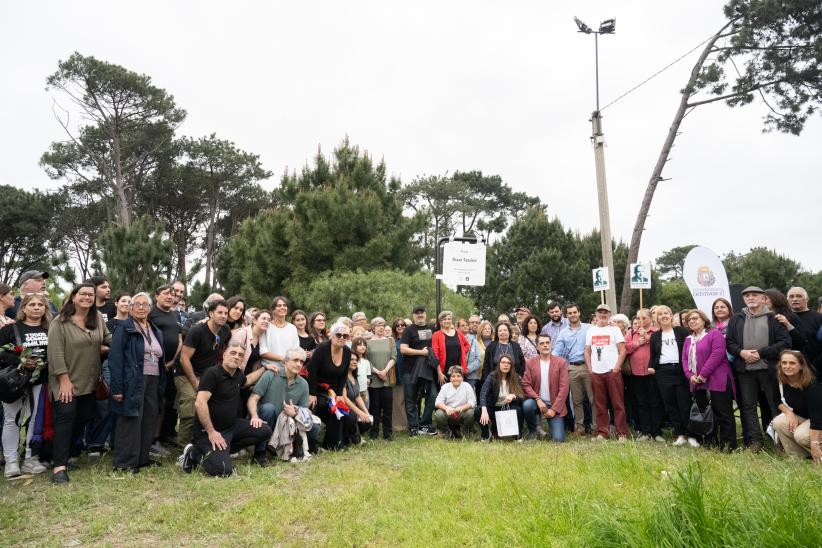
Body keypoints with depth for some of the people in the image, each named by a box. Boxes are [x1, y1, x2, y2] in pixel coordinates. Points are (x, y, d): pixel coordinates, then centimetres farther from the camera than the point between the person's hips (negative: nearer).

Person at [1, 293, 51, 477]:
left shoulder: (50, 330, 5)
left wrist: (46, 362, -11)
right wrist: (20, 361, -20)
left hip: (39, 381, 2)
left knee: (33, 419, 7)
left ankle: (29, 459, 17)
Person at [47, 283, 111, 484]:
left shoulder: (98, 318, 6)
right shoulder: (60, 322, -10)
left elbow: (108, 338, 20)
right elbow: (56, 352, -15)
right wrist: (64, 379, -19)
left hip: (89, 382, 6)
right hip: (66, 380, -6)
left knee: (83, 417, 10)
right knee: (66, 416, -12)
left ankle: (65, 452, 28)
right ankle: (59, 466, -10)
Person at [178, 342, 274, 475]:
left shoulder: (238, 374, 7)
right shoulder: (212, 373, -17)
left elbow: (246, 380, 34)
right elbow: (200, 403, -25)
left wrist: (265, 368, 31)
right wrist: (211, 432, -24)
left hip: (232, 425, 8)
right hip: (209, 430, -8)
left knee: (264, 431, -4)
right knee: (223, 470, -25)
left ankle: (224, 450, 3)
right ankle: (194, 453, 3)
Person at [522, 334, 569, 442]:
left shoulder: (561, 362, -3)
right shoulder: (530, 363, 2)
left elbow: (564, 388, -7)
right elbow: (526, 384, -3)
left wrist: (554, 409, -13)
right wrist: (538, 399, -18)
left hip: (554, 405, -1)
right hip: (537, 401, 1)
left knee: (558, 439, -15)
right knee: (527, 405, -33)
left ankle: (552, 426, 23)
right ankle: (534, 430, -2)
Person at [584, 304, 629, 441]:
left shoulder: (614, 330, 5)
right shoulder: (590, 330, 14)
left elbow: (622, 350, -1)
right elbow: (587, 352, 15)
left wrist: (617, 367, -10)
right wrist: (590, 368, 4)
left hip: (612, 371, -3)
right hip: (596, 373, 3)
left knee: (618, 403, -3)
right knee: (600, 404, 6)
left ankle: (622, 433, 2)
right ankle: (602, 432, 12)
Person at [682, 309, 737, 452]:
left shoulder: (714, 334, -4)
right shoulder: (688, 339, 19)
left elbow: (717, 354, -16)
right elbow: (685, 359, 14)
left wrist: (703, 374, -18)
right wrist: (690, 375, -4)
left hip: (717, 381, -7)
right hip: (697, 383, 7)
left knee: (722, 413, -4)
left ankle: (728, 444, 3)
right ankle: (710, 442, 21)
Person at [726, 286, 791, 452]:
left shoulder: (774, 318, 0)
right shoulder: (736, 319, 11)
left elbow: (785, 342, -7)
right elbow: (729, 342, 10)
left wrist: (761, 353, -13)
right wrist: (741, 352, -10)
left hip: (769, 368, -3)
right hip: (745, 370, 3)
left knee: (776, 405, 3)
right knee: (748, 406, 6)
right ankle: (755, 441, 14)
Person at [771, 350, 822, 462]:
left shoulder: (812, 386, -30)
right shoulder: (781, 381, -13)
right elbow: (778, 400, 5)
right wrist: (789, 413, -16)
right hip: (799, 416, 6)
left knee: (801, 435, -32)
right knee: (778, 423, -22)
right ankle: (796, 457, -7)